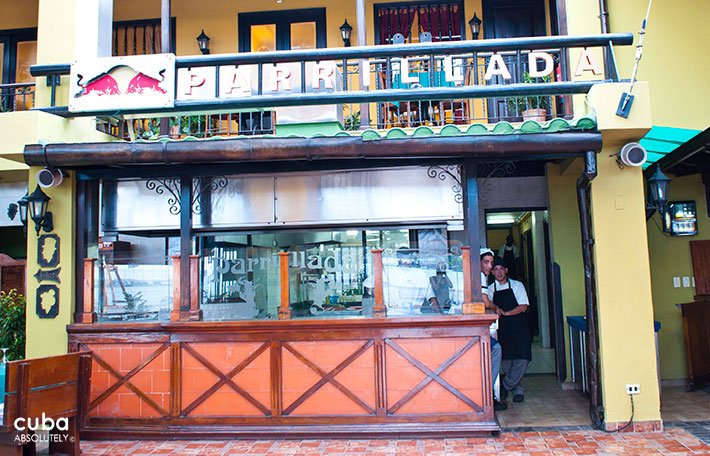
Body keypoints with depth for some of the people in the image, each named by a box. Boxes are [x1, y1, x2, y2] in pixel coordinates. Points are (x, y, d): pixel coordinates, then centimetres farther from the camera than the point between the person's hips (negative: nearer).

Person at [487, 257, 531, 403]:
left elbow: (524, 306, -4)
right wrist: (495, 308, -14)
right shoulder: (490, 289, 9)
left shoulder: (517, 285, 4)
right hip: (502, 329, 1)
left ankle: (505, 385, 7)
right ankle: (518, 390, 16)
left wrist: (506, 313, -14)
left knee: (522, 360, -11)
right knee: (506, 361, -2)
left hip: (519, 327, -1)